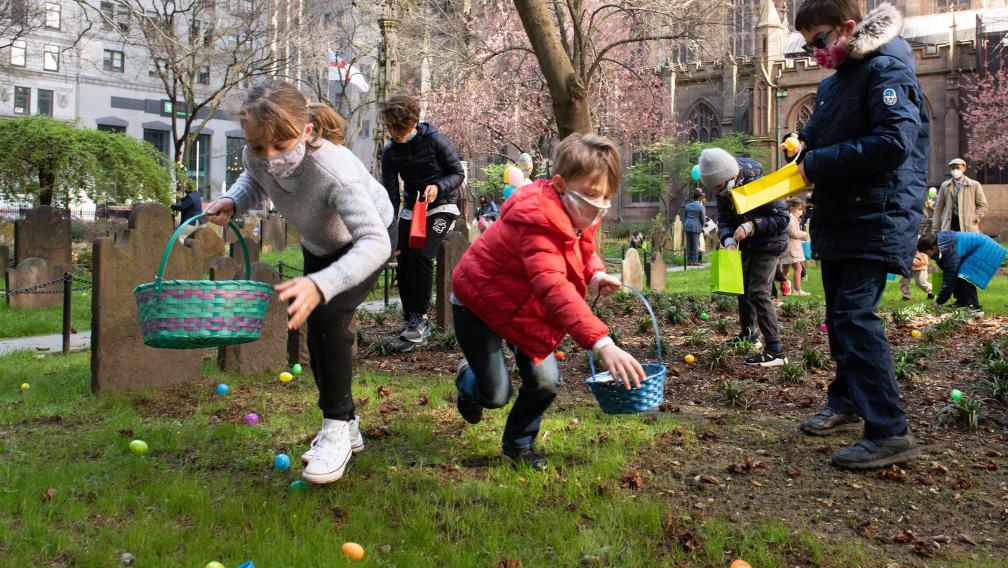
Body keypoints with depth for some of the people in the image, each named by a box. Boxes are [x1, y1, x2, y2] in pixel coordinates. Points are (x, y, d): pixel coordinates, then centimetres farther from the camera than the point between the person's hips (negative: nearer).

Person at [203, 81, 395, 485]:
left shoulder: (334, 171, -45)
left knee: (327, 317, -27)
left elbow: (373, 242, -53)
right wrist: (231, 202, -20)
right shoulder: (259, 159, -25)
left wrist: (319, 285, -67)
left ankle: (336, 429, -11)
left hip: (369, 235, -7)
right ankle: (347, 427, 25)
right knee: (317, 330, 6)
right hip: (319, 243, 7)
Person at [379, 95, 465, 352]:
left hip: (441, 207, -5)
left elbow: (458, 174, -8)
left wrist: (438, 186, -28)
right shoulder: (390, 152, -5)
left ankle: (420, 317, -12)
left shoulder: (436, 142, -16)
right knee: (403, 267, -2)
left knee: (422, 254, -24)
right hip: (411, 210, 5)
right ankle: (412, 323, 13)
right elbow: (391, 193, -7)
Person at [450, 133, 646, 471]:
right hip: (478, 302, -7)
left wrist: (595, 274, -16)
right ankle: (468, 379, 35)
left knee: (545, 381, -5)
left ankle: (518, 445, 22)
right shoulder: (538, 220, -38)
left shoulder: (578, 213, -10)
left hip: (522, 304, 7)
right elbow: (553, 287, -51)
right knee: (496, 395, -3)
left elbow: (583, 251, 10)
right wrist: (601, 342, -61)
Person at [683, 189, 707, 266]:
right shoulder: (701, 207, -5)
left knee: (689, 244, 8)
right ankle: (695, 261, -2)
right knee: (696, 244, -2)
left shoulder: (687, 206, 12)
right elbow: (703, 219, -4)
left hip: (687, 226, 6)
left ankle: (689, 260, 10)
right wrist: (701, 227, 13)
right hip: (696, 226, -5)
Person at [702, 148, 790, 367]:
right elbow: (724, 220, -2)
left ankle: (775, 351, -17)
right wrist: (728, 239, -22)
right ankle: (748, 335, 36)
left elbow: (781, 218, -26)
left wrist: (751, 227, -35)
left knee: (758, 292, -17)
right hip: (748, 244, 8)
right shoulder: (724, 191, -7)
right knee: (743, 289, 17)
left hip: (769, 242, -8)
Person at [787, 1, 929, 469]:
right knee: (839, 314, 15)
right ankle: (846, 404, 31)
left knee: (855, 315, -17)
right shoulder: (833, 82, 15)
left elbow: (894, 142, -25)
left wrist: (819, 163, -18)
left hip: (878, 219, -9)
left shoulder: (887, 70, -13)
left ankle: (889, 433, -13)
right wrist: (807, 148, 3)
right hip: (839, 219, 9)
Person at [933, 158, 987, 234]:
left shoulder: (975, 185, 8)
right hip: (949, 227, 1)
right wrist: (935, 230, 6)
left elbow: (982, 205, 9)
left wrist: (974, 219, -6)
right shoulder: (945, 186, 12)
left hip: (968, 228, -1)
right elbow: (938, 209, 11)